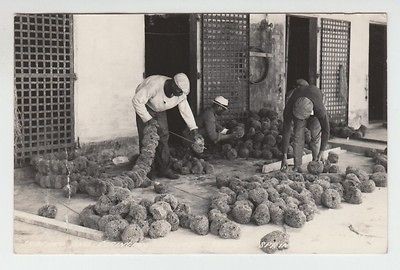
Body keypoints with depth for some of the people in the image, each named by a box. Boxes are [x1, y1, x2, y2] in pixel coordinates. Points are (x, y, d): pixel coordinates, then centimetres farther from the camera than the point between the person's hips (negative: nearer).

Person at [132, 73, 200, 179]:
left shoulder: (181, 95, -19)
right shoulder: (155, 85, -39)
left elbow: (186, 110, -2)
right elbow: (137, 100, -35)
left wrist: (193, 129, -3)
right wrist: (148, 119, -34)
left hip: (160, 111, 5)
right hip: (144, 108, -5)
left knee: (163, 137, -2)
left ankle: (164, 169, 4)